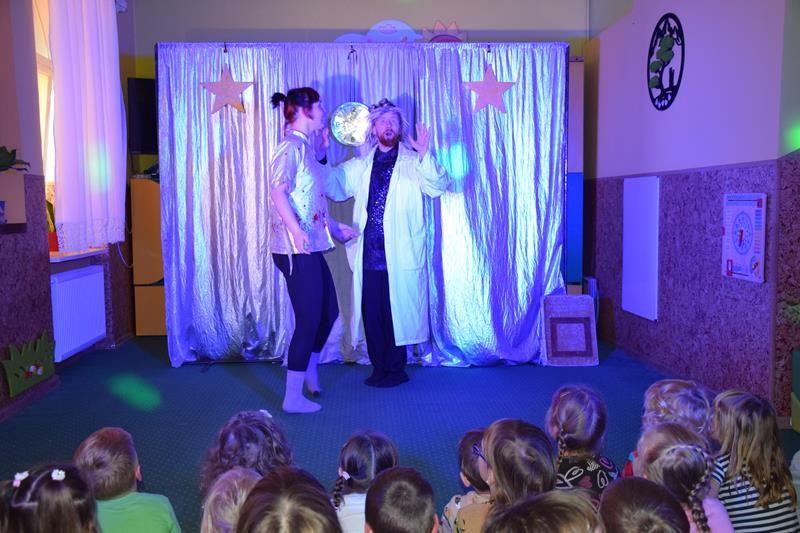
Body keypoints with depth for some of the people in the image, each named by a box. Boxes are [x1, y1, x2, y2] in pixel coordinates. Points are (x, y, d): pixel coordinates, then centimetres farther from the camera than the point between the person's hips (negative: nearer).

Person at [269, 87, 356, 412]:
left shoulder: (305, 147, 17)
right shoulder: (291, 147, -12)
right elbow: (278, 192, -26)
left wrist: (335, 227, 32)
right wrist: (296, 231, -39)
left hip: (311, 248, 10)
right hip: (297, 250, -10)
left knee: (329, 311, 19)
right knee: (309, 319, -3)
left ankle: (309, 371, 39)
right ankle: (293, 397, 9)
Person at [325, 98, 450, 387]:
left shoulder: (413, 162, 4)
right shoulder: (361, 165, 16)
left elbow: (438, 186, -11)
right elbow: (335, 187, 15)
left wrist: (425, 155, -26)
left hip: (399, 255, -3)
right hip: (369, 255, 4)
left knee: (396, 313, 2)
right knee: (371, 313, 6)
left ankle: (395, 369, 18)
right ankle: (380, 367, 21)